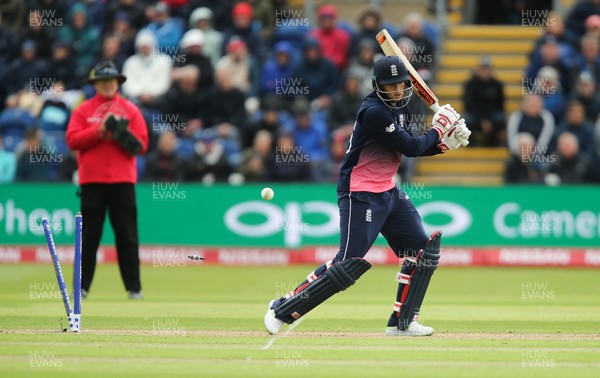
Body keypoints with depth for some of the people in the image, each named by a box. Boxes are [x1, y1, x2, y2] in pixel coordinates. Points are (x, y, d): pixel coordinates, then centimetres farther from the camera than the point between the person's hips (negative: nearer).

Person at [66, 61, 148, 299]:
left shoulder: (131, 110, 10)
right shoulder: (83, 110, 8)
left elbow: (141, 144, 4)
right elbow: (72, 140, -4)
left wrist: (122, 135, -14)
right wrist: (99, 130, -13)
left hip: (122, 181, 0)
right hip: (92, 181, 0)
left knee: (127, 236, -1)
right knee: (89, 235, 1)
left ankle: (134, 287, 2)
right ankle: (82, 286, 5)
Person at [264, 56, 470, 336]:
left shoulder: (398, 106, 9)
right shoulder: (374, 111, -20)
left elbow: (411, 147, 16)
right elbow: (411, 148, -20)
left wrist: (445, 143, 3)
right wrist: (438, 129, -6)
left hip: (388, 191, 10)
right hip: (361, 195, -10)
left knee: (424, 250, 4)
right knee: (350, 263, -14)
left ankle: (402, 322, 10)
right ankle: (283, 309, -6)